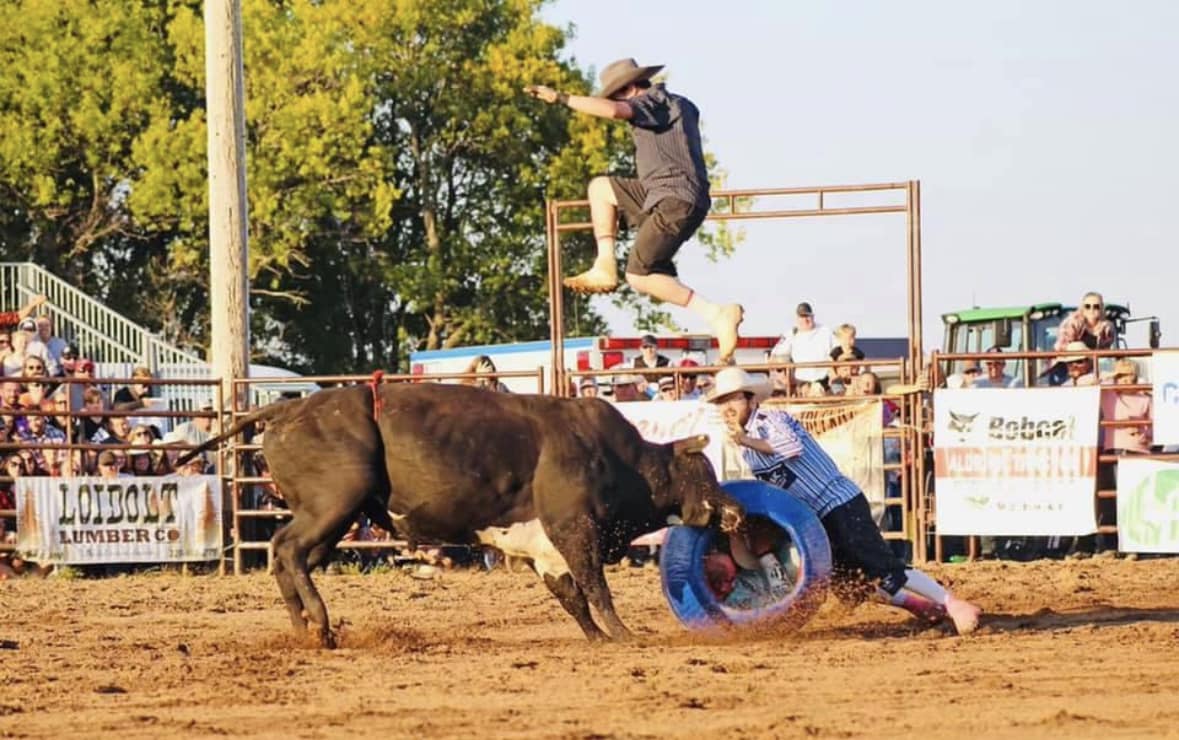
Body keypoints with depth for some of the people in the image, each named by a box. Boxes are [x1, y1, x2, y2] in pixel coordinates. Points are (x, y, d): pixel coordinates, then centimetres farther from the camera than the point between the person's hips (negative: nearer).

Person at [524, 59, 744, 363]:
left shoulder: (653, 103, -11)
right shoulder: (682, 106, 18)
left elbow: (612, 110, -28)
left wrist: (561, 98, -25)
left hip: (675, 203, -10)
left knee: (640, 277, -10)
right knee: (600, 187, 19)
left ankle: (717, 315, -16)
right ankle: (605, 267, 12)